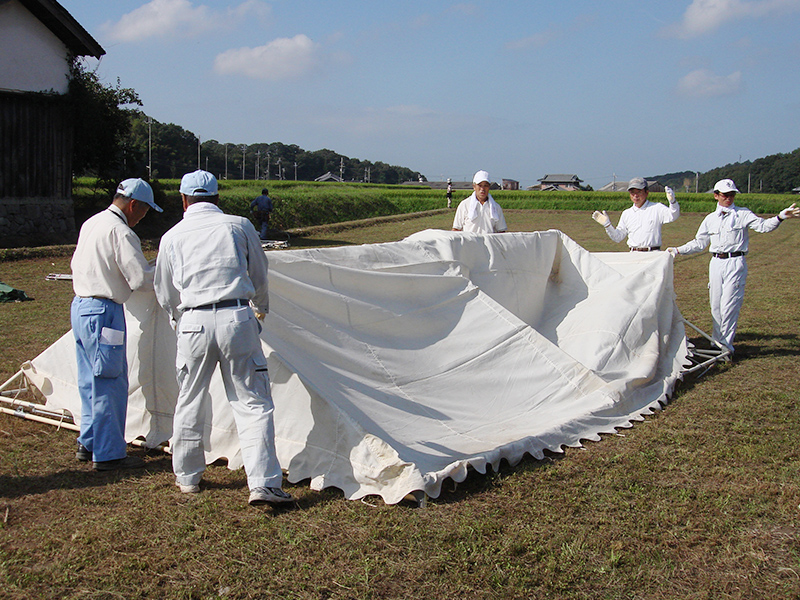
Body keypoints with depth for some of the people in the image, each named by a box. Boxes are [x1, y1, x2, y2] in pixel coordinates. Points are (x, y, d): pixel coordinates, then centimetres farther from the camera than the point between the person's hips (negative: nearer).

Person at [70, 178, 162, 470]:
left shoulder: (91, 224, 13)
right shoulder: (120, 231, -16)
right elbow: (141, 278, -18)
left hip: (80, 306, 10)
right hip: (103, 313, -10)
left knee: (91, 381, 17)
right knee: (110, 383, -3)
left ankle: (88, 444, 27)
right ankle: (109, 454, 3)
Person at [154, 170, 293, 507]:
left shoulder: (172, 237, 9)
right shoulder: (239, 226, 6)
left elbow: (165, 295, 18)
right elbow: (259, 277, 18)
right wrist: (261, 309, 39)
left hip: (193, 324, 1)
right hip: (237, 318, -1)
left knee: (190, 403, 16)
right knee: (253, 403, 2)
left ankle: (187, 476, 29)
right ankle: (262, 483, -3)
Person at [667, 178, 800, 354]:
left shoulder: (743, 214, 2)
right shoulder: (710, 219, 15)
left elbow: (763, 226, -12)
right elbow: (699, 243, 21)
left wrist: (781, 217, -29)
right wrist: (677, 250, 15)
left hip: (736, 262, -4)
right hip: (716, 263, 4)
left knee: (729, 306, -10)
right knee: (715, 305, 7)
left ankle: (725, 344, -4)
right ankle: (717, 341, 19)